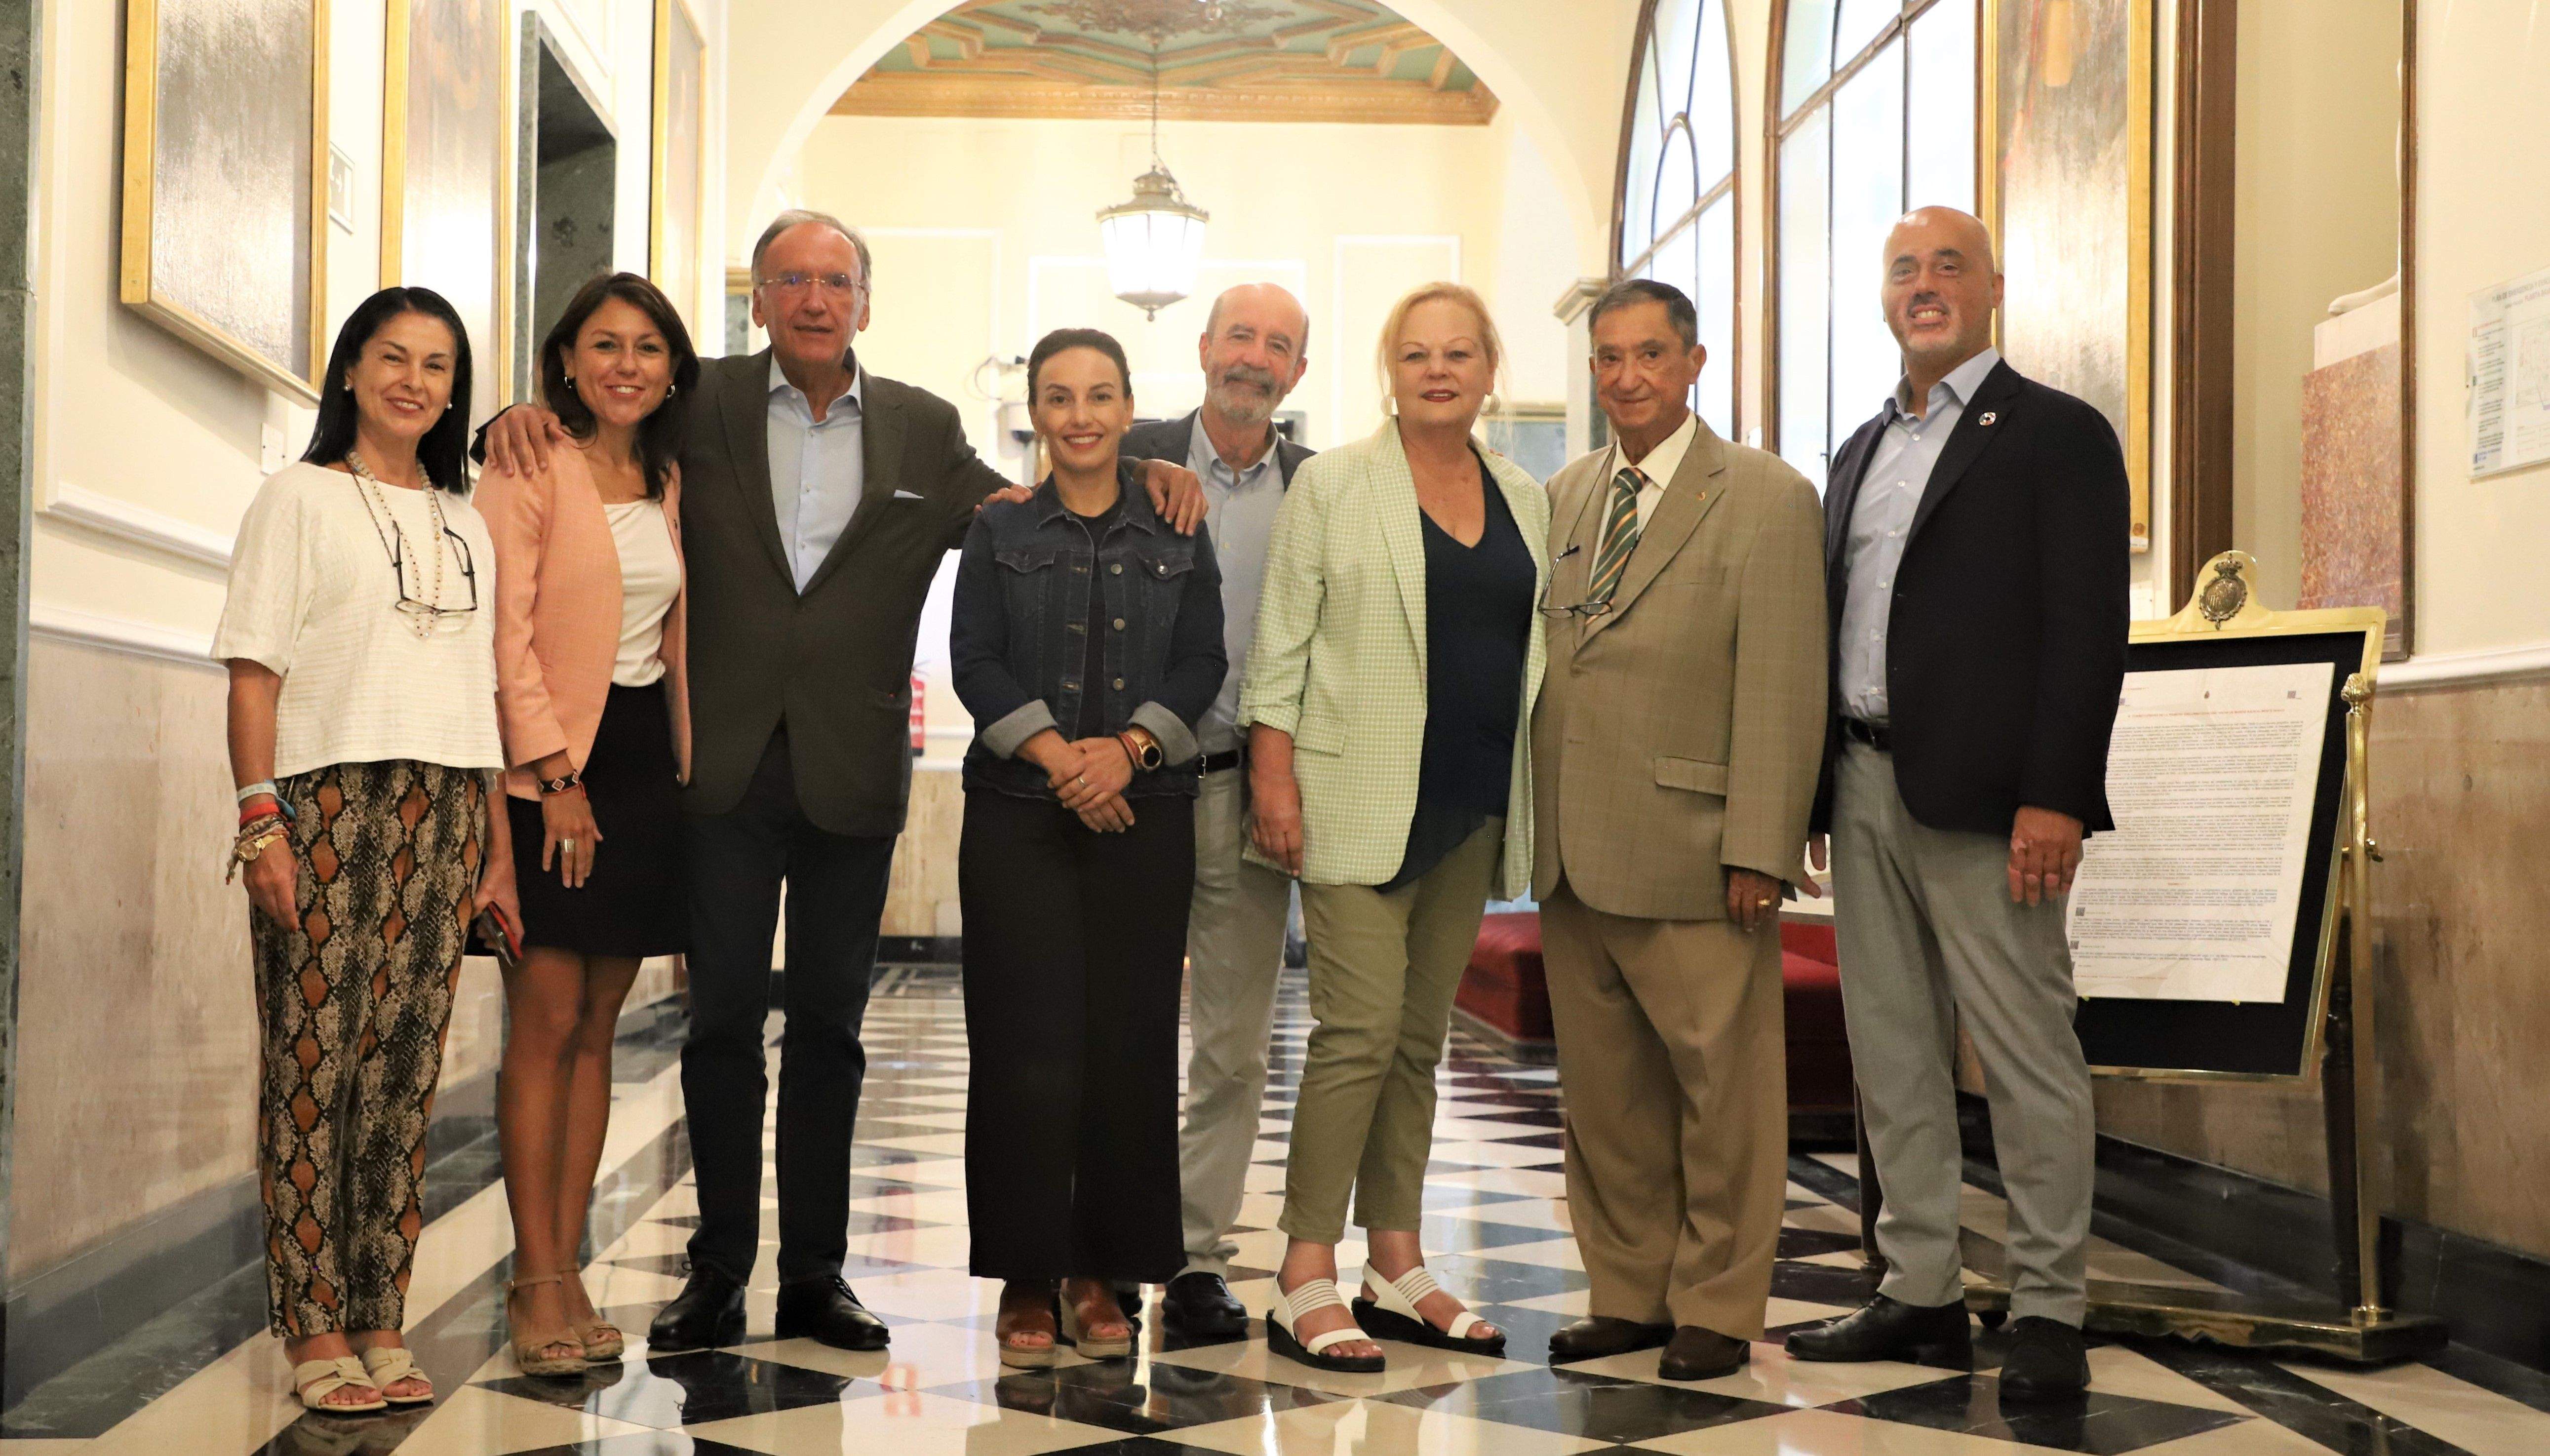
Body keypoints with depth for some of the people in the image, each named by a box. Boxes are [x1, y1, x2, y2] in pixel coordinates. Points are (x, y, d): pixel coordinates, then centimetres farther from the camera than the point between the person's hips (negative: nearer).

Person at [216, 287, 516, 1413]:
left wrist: (499, 844, 13)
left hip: (443, 812, 4)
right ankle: (315, 1334, 0)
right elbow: (254, 669, -2)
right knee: (316, 1062, -6)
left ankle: (381, 1325, 8)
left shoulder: (466, 523, 20)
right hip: (326, 802, -4)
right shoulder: (301, 498, 5)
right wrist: (259, 817, -13)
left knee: (406, 1067, 2)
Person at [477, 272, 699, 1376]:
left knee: (596, 1031, 6)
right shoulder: (530, 469, -4)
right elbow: (506, 634, -11)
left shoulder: (670, 484, 15)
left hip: (644, 762, 6)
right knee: (546, 1025, -7)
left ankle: (566, 1272, 11)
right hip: (549, 770, -6)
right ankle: (539, 1284, -1)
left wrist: (684, 764, 11)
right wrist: (555, 776, -16)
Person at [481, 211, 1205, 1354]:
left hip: (852, 775, 1)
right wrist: (518, 419, -10)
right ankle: (719, 1272, 15)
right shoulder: (704, 404, 3)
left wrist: (1138, 474, 1)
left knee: (829, 1022, 9)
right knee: (723, 1017, 4)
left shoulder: (923, 431, 7)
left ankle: (814, 1274, 18)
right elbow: (590, 416, 13)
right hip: (727, 765, -1)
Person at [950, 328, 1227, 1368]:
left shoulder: (1177, 533, 10)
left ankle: (1104, 1272, 11)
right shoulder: (999, 532, 8)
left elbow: (1202, 661, 2)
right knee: (1026, 1040, -4)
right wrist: (1057, 756, -14)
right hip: (1017, 814, -1)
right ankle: (1027, 1277, 5)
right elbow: (975, 662, -1)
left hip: (1144, 811, 1)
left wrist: (1127, 747, -14)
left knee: (1130, 1040, 1)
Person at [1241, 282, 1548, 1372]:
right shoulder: (1335, 483, -1)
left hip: (1473, 809, 5)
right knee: (1361, 1028, -10)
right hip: (1361, 800, -5)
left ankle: (1396, 1270, 16)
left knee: (1420, 1038, 9)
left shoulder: (1524, 500, 13)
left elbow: (1539, 647, 16)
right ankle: (1305, 1283, -3)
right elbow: (1281, 641, -3)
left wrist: (1534, 803, 10)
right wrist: (1274, 778, -11)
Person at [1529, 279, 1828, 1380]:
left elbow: (1783, 691, -10)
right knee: (1602, 1088, 12)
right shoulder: (1565, 496, 14)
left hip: (1691, 856, -6)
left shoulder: (1766, 498, -4)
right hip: (1572, 855, 6)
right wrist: (1530, 824, 10)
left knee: (1719, 1082, 3)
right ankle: (1629, 1294, 24)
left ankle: (1717, 1309, 15)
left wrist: (1758, 849, -15)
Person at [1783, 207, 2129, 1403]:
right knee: (1893, 1057, 10)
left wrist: (2053, 798, -17)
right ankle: (1923, 1294, 18)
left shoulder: (2058, 435, -1)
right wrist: (1818, 791, 11)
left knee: (2026, 1055, -3)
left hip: (1983, 796, -7)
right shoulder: (1861, 452, 20)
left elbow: (2088, 628, -9)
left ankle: (2048, 1313, 6)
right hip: (1866, 788, 7)